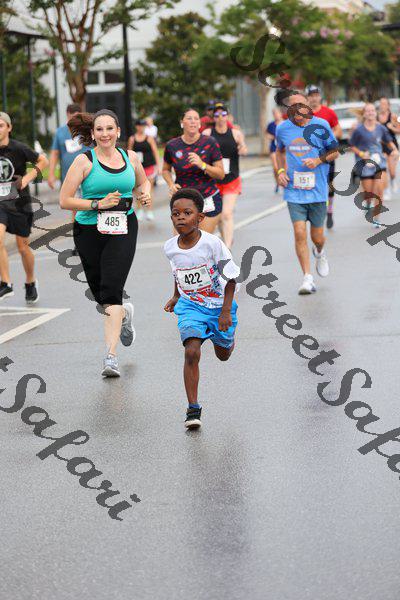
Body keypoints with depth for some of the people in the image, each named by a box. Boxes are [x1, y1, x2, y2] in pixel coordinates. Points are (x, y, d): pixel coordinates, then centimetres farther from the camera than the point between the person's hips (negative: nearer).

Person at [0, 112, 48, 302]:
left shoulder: (18, 149, -11)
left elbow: (43, 161, -2)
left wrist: (28, 178, -13)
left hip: (19, 203, -2)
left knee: (23, 247, 8)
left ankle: (30, 283, 32)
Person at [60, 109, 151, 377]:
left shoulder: (130, 157, 5)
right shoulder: (84, 161, -5)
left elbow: (143, 181, 26)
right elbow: (65, 201, -8)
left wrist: (145, 194, 3)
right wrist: (98, 204, -17)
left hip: (123, 229, 0)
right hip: (89, 231, 0)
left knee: (111, 290, -14)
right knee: (99, 292, 11)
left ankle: (111, 355, -15)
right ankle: (124, 314, 47)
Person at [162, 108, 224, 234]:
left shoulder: (209, 143, -5)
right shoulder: (172, 146, 0)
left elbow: (221, 174, -3)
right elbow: (166, 170, 18)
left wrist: (203, 165, -19)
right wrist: (171, 184, -2)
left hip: (208, 199, -1)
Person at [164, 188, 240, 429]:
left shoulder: (212, 243, -23)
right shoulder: (170, 247, -10)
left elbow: (231, 277, -14)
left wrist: (226, 310, -16)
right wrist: (176, 296, 19)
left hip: (218, 305, -1)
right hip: (190, 306, 1)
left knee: (223, 354, 17)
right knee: (192, 352, -18)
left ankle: (228, 340, 56)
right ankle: (193, 409, -13)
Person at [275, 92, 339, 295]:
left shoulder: (321, 126, -4)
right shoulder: (282, 128, 2)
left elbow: (334, 152, 5)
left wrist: (318, 160, -13)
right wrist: (281, 171, 5)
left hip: (317, 189, -1)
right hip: (294, 190, 1)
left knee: (317, 236, 8)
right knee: (299, 234, -11)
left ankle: (319, 253, 45)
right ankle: (307, 278, -2)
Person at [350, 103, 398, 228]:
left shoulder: (381, 128, 1)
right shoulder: (359, 130, -8)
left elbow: (388, 141, 16)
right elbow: (351, 145, 0)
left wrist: (395, 149, -1)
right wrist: (361, 154, -13)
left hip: (379, 162, 2)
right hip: (365, 164, -2)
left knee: (379, 190, -10)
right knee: (368, 192, 5)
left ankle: (375, 217, 2)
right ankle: (368, 203, 43)